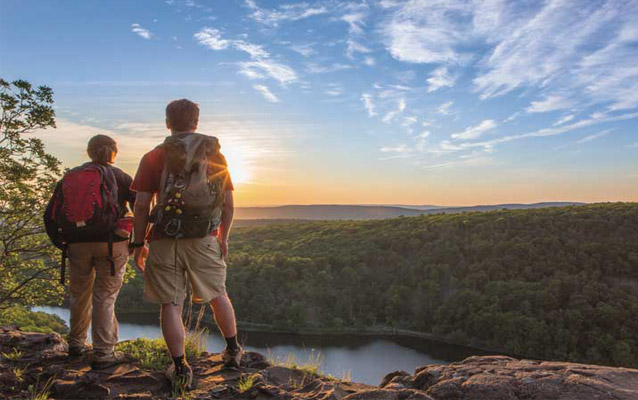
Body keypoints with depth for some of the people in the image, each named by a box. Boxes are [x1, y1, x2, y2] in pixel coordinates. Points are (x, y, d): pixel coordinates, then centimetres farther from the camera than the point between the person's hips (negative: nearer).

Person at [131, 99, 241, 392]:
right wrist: (223, 238, 16)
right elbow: (228, 205, 6)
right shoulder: (216, 156, 6)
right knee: (217, 295, 18)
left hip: (165, 241, -2)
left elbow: (141, 205, -5)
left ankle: (180, 369, 11)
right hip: (205, 240, 2)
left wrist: (139, 244, 4)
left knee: (170, 305, 7)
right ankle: (233, 350, 32)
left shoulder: (154, 158, -1)